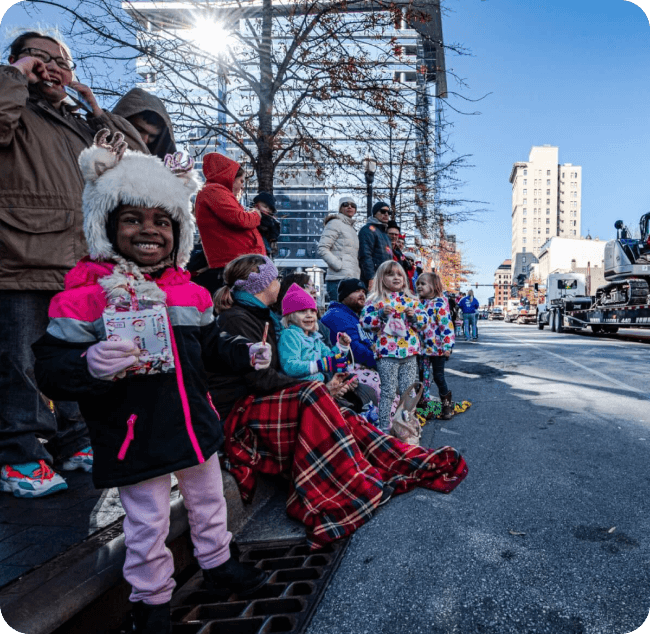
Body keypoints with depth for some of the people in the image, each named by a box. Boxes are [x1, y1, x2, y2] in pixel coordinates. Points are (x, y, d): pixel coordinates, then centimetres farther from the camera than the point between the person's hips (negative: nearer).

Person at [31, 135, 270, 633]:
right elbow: (51, 367, -19)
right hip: (136, 438, -5)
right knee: (148, 525, 12)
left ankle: (218, 562, 51)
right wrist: (91, 366, -38)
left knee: (209, 502, 25)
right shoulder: (87, 294, -16)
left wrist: (246, 353, 0)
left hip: (195, 424, 6)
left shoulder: (189, 291, 1)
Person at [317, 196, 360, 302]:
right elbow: (322, 249, -10)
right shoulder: (335, 223, 1)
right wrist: (339, 266, -16)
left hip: (353, 278, 8)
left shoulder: (351, 228, 25)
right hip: (340, 278, -8)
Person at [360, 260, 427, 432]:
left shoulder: (411, 300, 11)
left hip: (409, 352, 5)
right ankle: (384, 426, 11)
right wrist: (381, 314, -20)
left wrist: (413, 316, -8)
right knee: (388, 391, 0)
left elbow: (423, 321, 12)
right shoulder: (376, 300, -2)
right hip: (387, 353, -4)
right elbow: (365, 321, -8)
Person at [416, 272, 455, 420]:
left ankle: (447, 404, 22)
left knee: (438, 377, 2)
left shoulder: (440, 303, -13)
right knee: (423, 376, 12)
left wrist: (447, 346, -21)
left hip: (437, 348, -6)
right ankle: (425, 403, 24)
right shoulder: (420, 303, 8)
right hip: (422, 347, 6)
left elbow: (446, 325, -17)